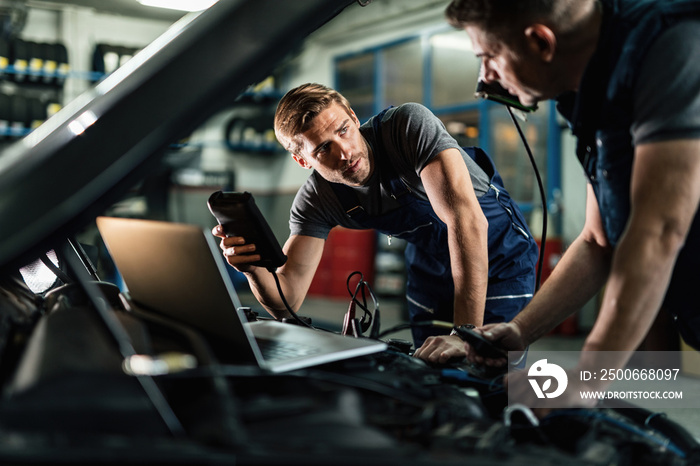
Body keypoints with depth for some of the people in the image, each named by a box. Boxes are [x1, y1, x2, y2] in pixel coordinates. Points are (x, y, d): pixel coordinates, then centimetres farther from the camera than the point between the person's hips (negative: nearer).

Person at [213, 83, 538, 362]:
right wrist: (254, 268, -45)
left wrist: (467, 334, -50)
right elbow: (285, 302, -21)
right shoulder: (316, 201, -19)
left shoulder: (410, 125, -34)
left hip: (499, 253, -4)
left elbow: (467, 220, -44)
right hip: (430, 266, 4)